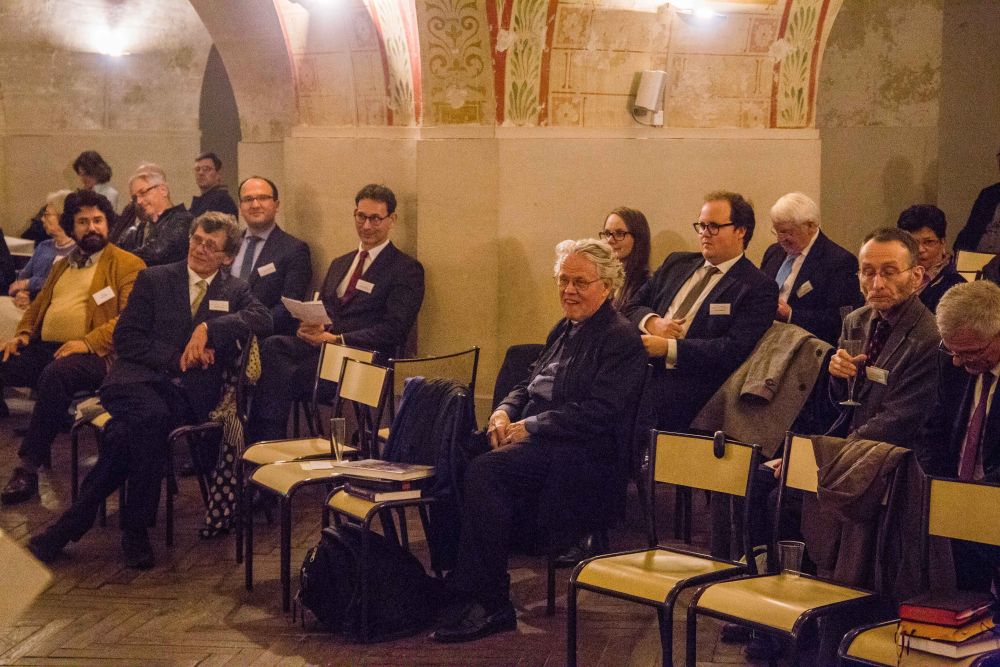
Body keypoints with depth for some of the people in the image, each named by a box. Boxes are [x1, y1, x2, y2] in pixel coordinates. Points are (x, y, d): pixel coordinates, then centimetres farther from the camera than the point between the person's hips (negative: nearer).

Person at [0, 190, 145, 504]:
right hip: (42, 348, 7)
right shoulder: (62, 266, 28)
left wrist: (87, 342, -20)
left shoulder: (128, 265, 5)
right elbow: (38, 305, 32)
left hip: (92, 353, -7)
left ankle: (29, 467, -31)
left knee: (56, 374, -38)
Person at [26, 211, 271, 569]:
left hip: (190, 391, 0)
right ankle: (134, 528, -25)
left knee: (127, 431, -32)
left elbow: (263, 319, -2)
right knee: (151, 416, -37)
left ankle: (75, 521, -20)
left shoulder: (235, 290, 20)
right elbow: (125, 339, 7)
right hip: (138, 379, 0)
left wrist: (209, 327, -14)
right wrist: (176, 358, -5)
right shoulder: (153, 279, 17)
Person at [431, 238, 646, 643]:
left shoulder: (621, 339, -5)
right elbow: (528, 385, 25)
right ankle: (453, 583, -20)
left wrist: (530, 426, -16)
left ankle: (491, 605, -24)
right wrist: (504, 412, 2)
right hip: (539, 442, 8)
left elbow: (598, 413, -16)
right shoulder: (564, 330, 22)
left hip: (581, 454, -8)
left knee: (485, 469, -31)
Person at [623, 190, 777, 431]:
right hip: (642, 373, 6)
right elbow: (632, 306, 22)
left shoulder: (759, 288, 1)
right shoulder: (677, 263, 22)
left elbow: (733, 351, -11)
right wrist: (652, 321, -3)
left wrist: (668, 348, -17)